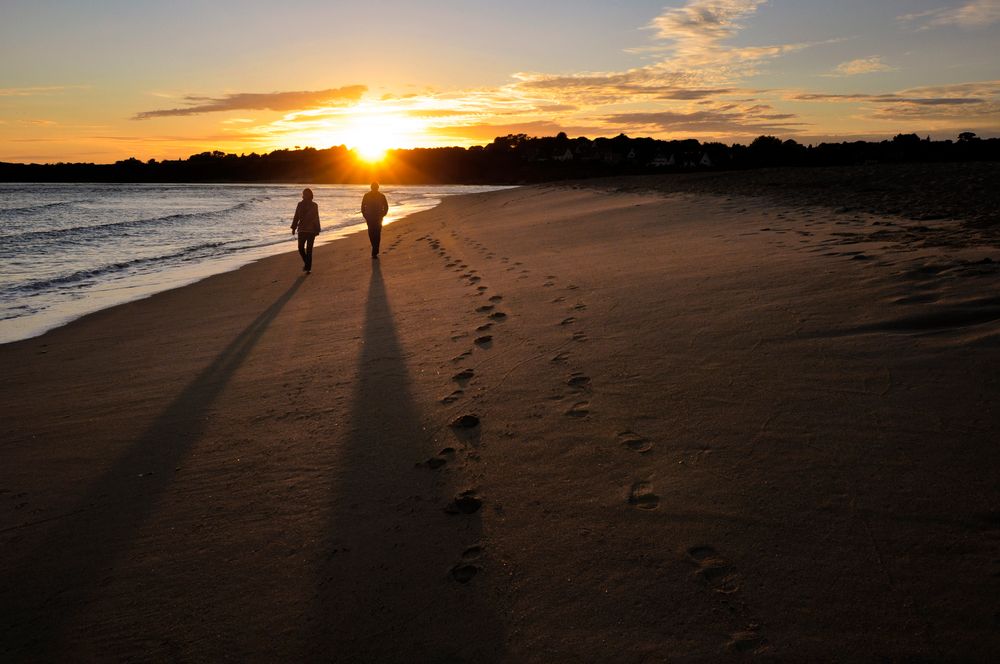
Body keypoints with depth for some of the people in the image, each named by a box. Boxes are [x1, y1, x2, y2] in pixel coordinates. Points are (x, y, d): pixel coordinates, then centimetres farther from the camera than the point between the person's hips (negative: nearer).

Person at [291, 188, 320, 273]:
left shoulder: (314, 206, 1)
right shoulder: (300, 204, 5)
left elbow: (316, 218, 4)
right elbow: (296, 217, 7)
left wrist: (317, 230, 2)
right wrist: (293, 228, 4)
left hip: (311, 230, -2)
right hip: (302, 230, 2)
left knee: (309, 250, -3)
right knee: (301, 248, -3)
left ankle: (308, 268, 1)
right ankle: (306, 262, 21)